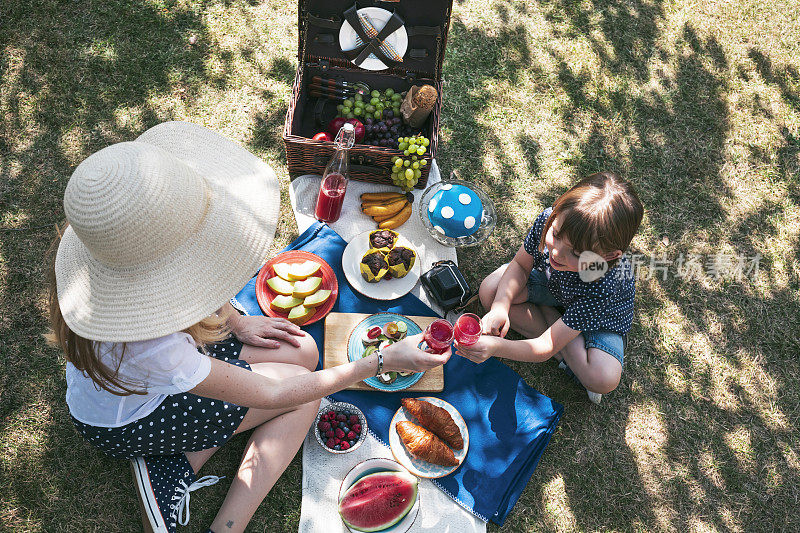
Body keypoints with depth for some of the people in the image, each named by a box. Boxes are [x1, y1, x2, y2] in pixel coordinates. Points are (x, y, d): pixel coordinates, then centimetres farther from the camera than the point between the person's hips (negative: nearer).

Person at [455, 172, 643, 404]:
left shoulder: (603, 285, -44)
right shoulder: (549, 220, -34)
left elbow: (547, 347, -39)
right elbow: (520, 265, -15)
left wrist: (497, 347, -55)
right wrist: (500, 308, -31)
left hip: (601, 316, -5)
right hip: (552, 285, 5)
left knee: (603, 380, -29)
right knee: (489, 290, -18)